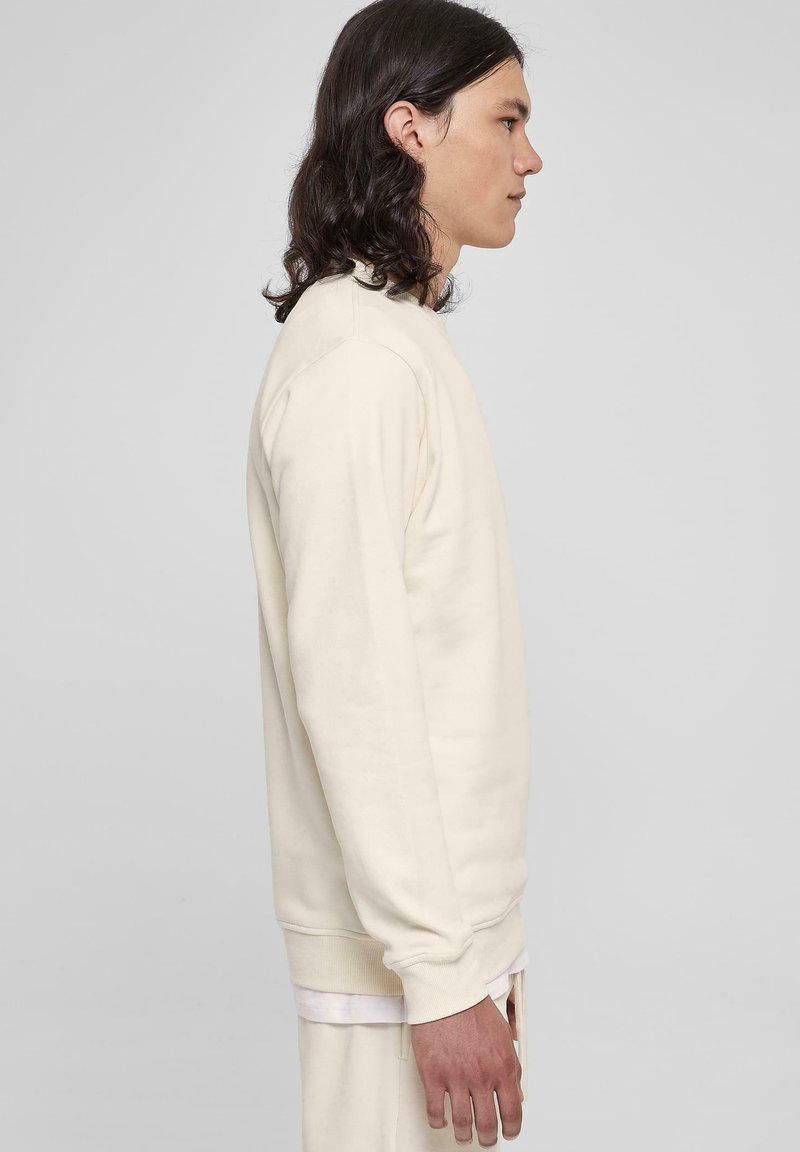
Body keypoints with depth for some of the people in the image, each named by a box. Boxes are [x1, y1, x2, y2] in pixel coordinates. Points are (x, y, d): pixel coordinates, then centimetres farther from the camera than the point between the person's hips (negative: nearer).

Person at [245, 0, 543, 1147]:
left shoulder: (407, 339, 14)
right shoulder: (357, 357, -17)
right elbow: (347, 680, -22)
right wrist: (439, 973, -21)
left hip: (460, 912, 9)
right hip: (401, 941, -9)